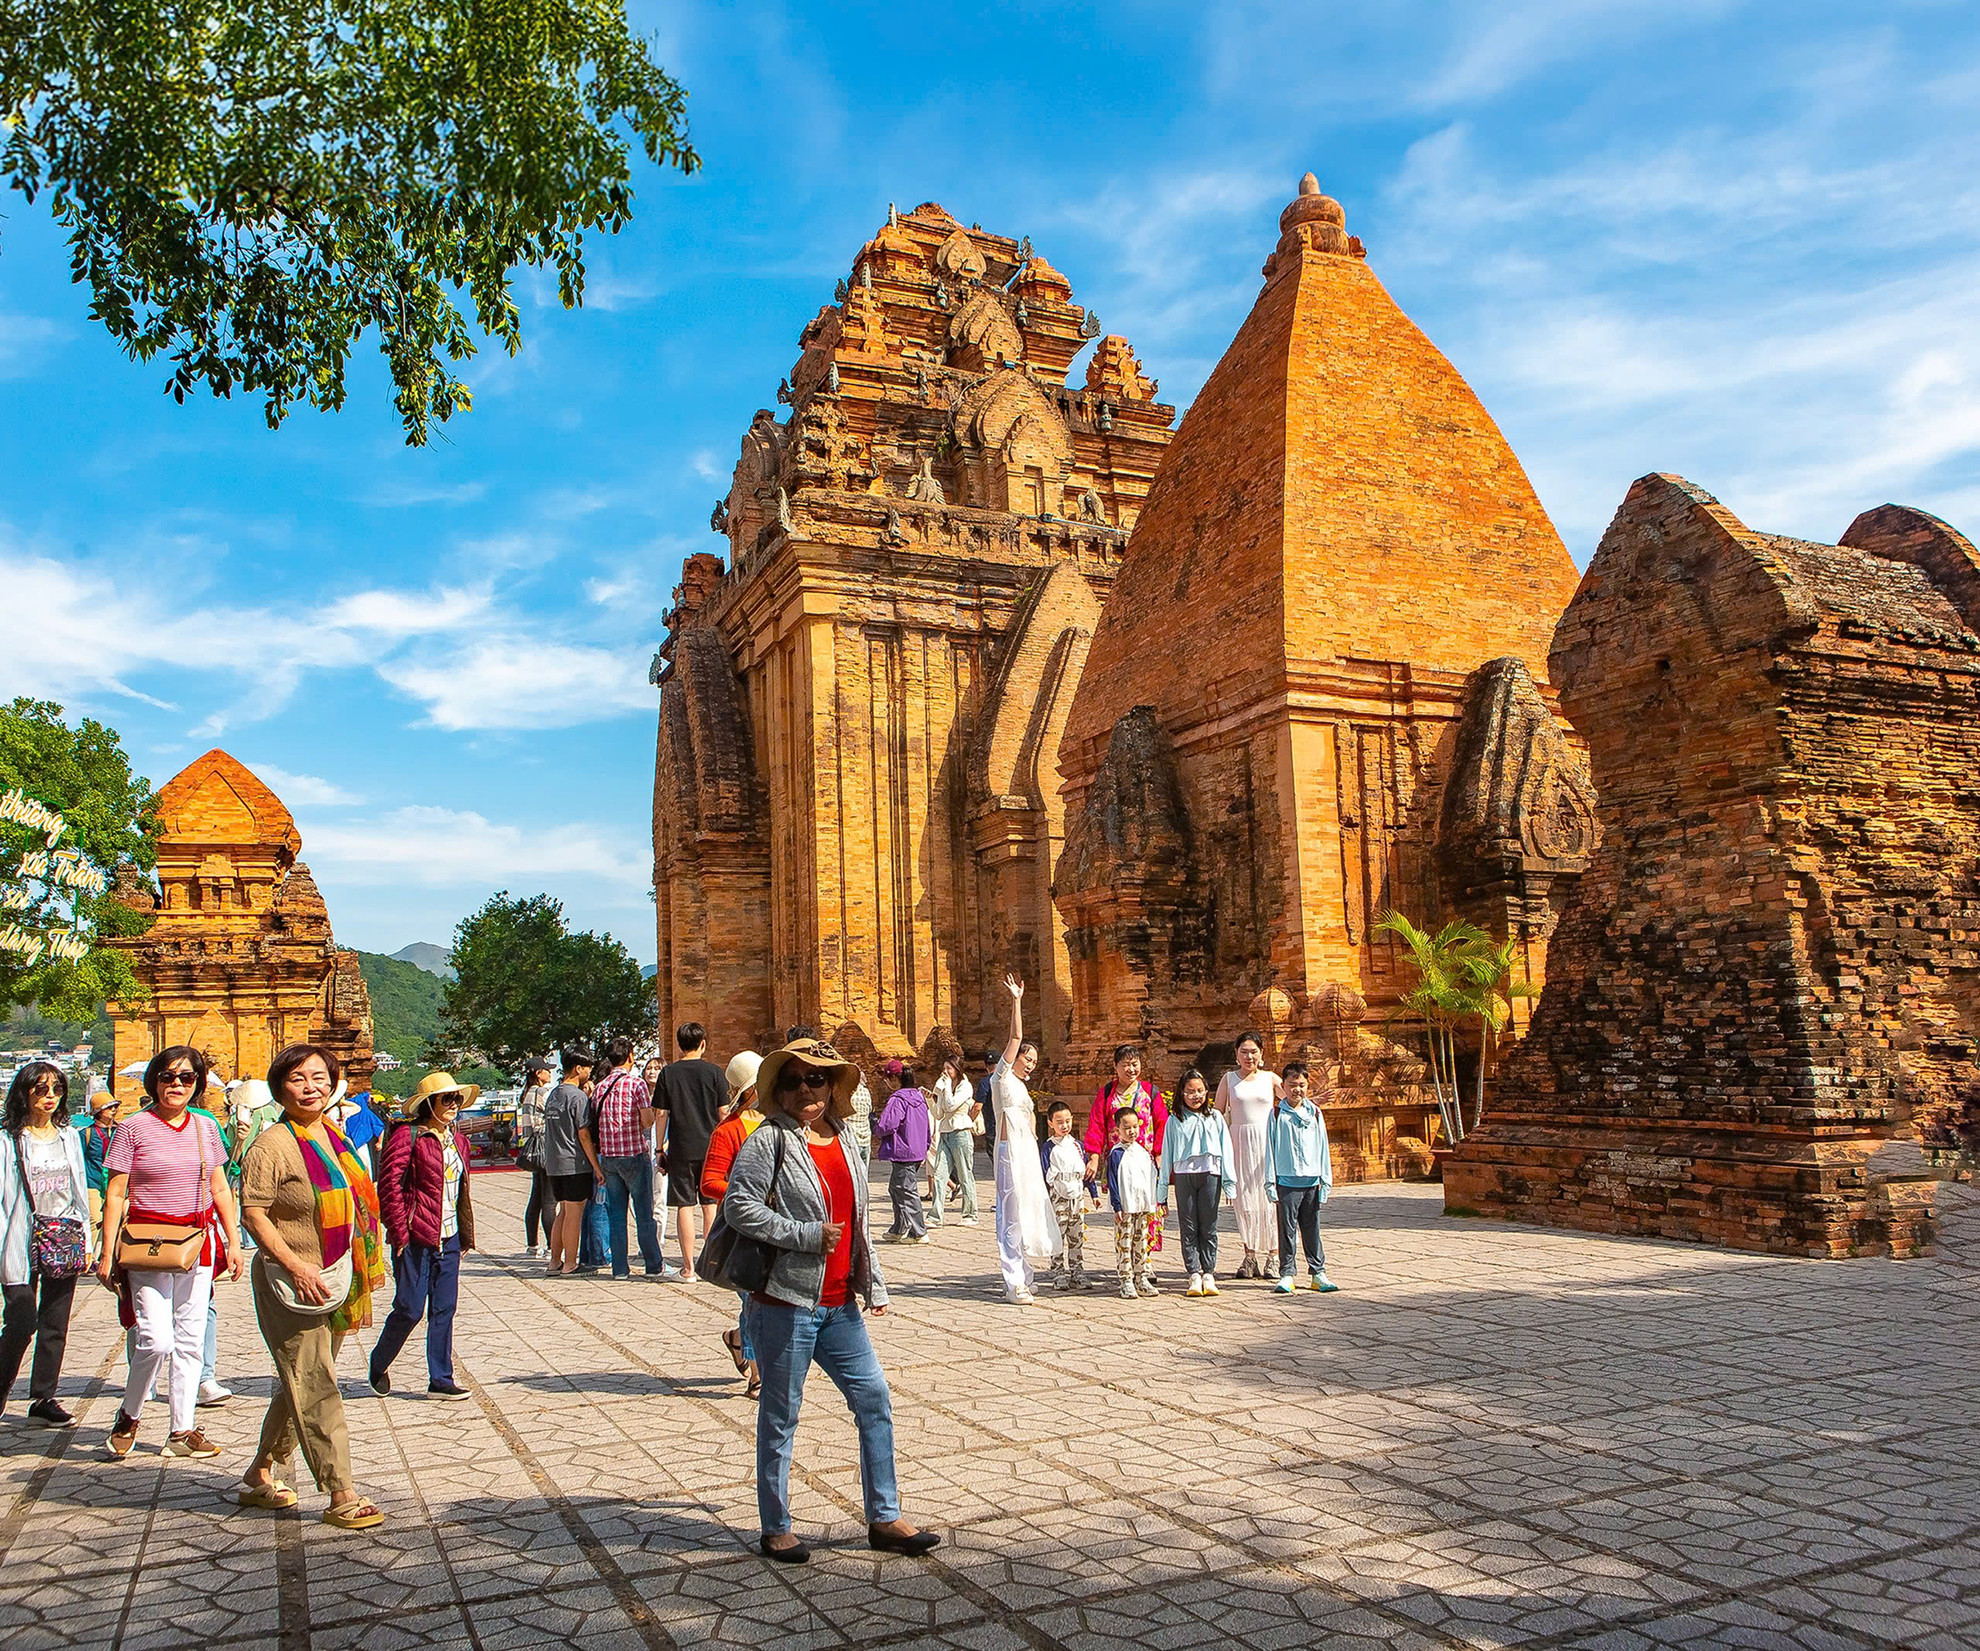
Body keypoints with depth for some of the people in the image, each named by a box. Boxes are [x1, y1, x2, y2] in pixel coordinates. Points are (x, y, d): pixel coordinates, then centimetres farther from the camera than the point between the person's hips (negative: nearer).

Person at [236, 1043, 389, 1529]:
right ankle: (342, 1496, -1)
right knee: (315, 1389, -5)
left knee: (298, 1386, 16)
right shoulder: (272, 1146, -12)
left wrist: (359, 1272, 16)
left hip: (336, 1283, 8)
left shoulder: (335, 1138, 11)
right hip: (291, 1285, -8)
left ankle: (261, 1477, 31)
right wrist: (295, 1267, -23)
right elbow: (254, 1213, -16)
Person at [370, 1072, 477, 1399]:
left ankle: (440, 1380, 15)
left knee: (444, 1309, 8)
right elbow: (389, 1184, -14)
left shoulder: (457, 1139, 13)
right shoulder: (407, 1136, -10)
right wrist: (399, 1233, -16)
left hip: (448, 1237, 7)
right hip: (416, 1237, -7)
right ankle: (379, 1364, 26)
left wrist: (465, 1234, 16)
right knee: (410, 1308, 0)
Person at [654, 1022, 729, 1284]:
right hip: (710, 1146, 1)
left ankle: (688, 1268, 4)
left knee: (684, 1205, 3)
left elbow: (661, 1113, -1)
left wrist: (661, 1146, 6)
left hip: (681, 1147, -1)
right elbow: (723, 1112, 0)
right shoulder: (713, 1071, -1)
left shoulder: (668, 1072, 0)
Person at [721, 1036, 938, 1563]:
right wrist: (807, 1236, -18)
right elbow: (739, 1206, -19)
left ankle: (885, 1519, 19)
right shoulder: (769, 1141, -10)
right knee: (781, 1415, 6)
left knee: (874, 1399, 8)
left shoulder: (844, 1139, 11)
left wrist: (873, 1283, 16)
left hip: (839, 1304, 7)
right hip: (784, 1302, -7)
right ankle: (776, 1529, 21)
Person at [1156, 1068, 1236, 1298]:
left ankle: (1208, 1274, 9)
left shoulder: (1215, 1118, 11)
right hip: (1184, 1175, 0)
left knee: (1208, 1227, 3)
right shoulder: (1174, 1121, 9)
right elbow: (1167, 1155, 11)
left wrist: (1229, 1183, 3)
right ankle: (1194, 1275, 3)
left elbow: (1225, 1150, 10)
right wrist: (1162, 1191, 9)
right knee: (1188, 1227, 0)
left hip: (1210, 1174, 0)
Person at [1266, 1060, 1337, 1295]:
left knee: (1312, 1229, 9)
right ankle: (1286, 1275, 8)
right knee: (1287, 1229, 0)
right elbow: (1270, 1150, 1)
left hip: (1312, 1181, 3)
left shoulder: (1314, 1113, 9)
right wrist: (1271, 1183, -3)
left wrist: (1325, 1180, 8)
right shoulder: (1277, 1114, 0)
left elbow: (1323, 1148, 11)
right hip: (1287, 1181, -3)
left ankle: (1318, 1273, 17)